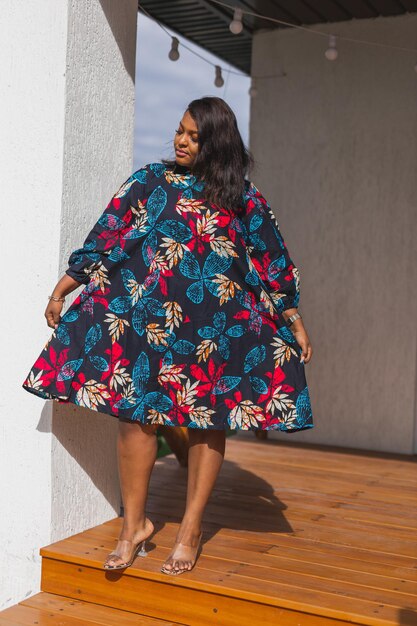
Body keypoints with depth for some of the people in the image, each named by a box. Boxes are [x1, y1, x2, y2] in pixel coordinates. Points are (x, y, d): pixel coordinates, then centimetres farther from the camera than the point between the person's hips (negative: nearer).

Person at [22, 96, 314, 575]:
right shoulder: (149, 181, 7)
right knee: (135, 412, -2)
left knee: (208, 420, 5)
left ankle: (191, 528, 19)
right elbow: (105, 238, 7)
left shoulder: (241, 196, 6)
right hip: (146, 316, 0)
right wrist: (60, 290, 7)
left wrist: (294, 321, 6)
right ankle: (134, 525, 15)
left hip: (216, 326, 0)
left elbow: (272, 259, 9)